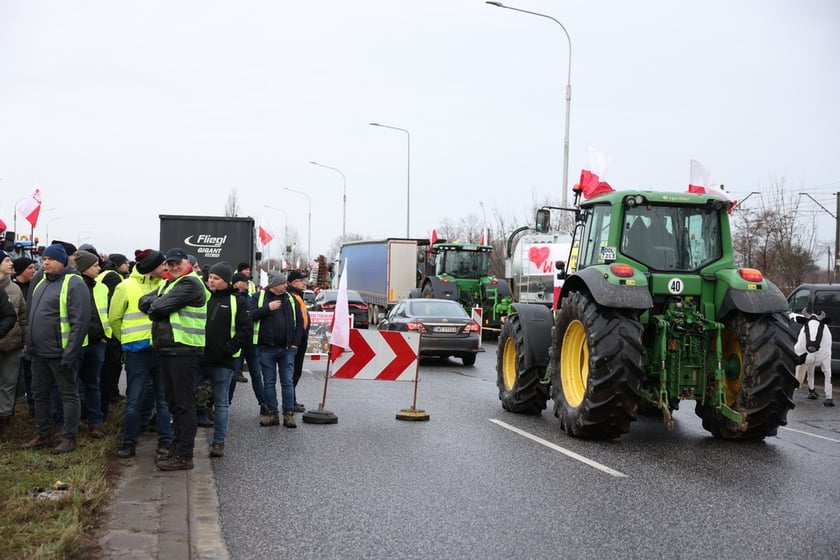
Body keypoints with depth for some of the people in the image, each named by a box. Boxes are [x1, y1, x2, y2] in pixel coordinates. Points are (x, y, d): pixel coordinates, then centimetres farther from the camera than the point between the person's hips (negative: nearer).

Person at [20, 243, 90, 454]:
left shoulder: (73, 284, -13)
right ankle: (43, 435, 27)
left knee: (68, 395, 2)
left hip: (60, 353, -9)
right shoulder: (41, 282, 13)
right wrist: (30, 343, 16)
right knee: (40, 393, 15)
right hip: (39, 352, 9)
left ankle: (69, 438, 10)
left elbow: (80, 321, -19)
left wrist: (71, 352, -22)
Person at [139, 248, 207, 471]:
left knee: (183, 403, -5)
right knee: (173, 402, 16)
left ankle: (184, 456, -1)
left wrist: (154, 305, 2)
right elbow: (144, 301, 11)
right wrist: (158, 305, -7)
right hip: (167, 350, 10)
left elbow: (162, 305, -19)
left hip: (183, 350, -10)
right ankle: (177, 449, 25)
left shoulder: (190, 283, -10)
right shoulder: (168, 284, 21)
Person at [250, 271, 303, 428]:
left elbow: (299, 322, 9)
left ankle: (289, 414, 6)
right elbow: (250, 315, -10)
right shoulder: (259, 297, 3)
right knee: (269, 382, 5)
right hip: (267, 349, -1)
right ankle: (273, 414, 13)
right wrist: (268, 308, -17)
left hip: (287, 349, 1)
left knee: (288, 382, 1)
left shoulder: (291, 299, 9)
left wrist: (295, 343, 0)